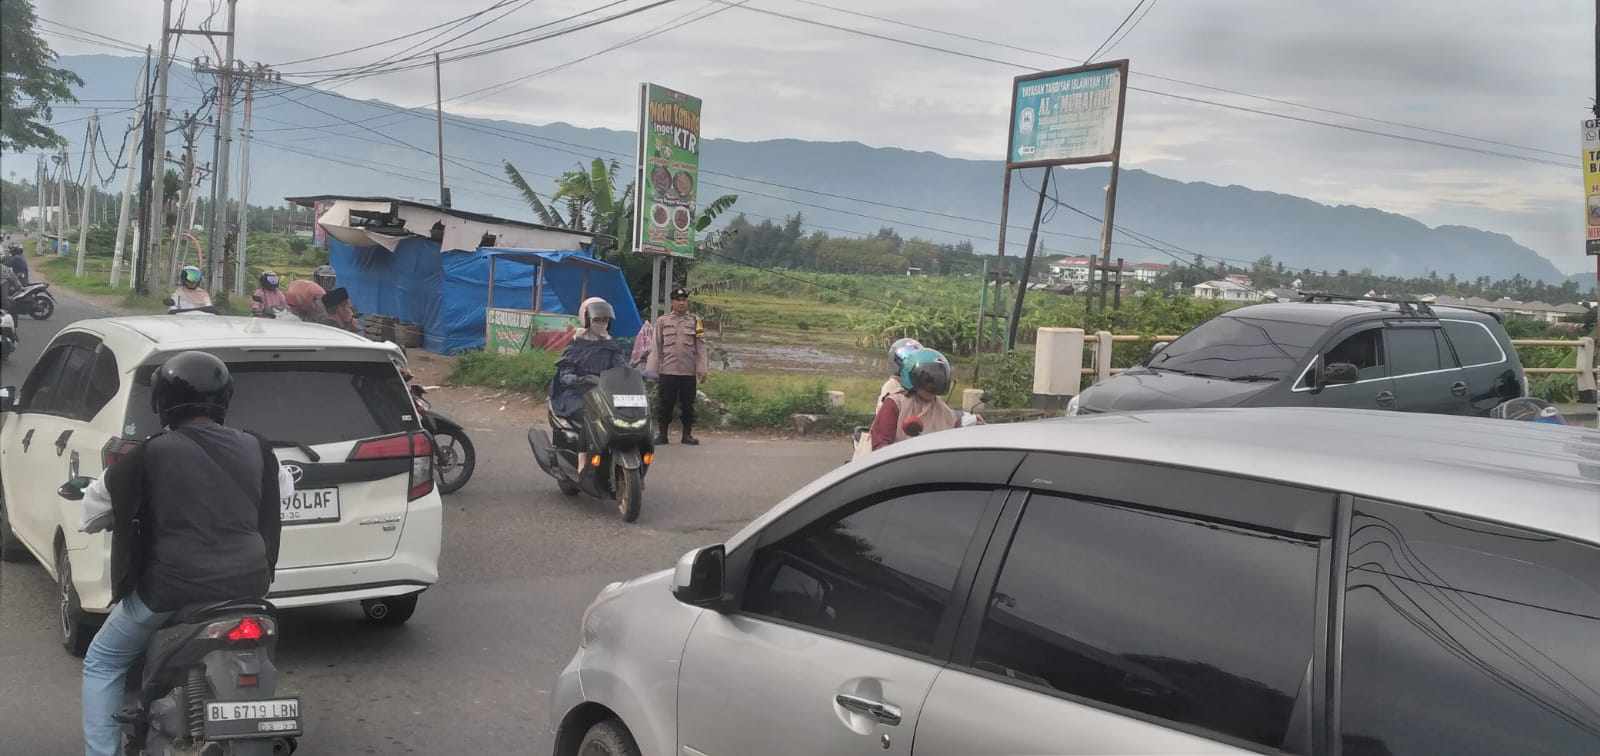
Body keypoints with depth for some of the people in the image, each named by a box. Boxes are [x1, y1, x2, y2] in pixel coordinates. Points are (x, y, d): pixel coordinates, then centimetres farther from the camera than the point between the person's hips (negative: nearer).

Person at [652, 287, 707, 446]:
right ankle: (661, 434, 12)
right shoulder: (662, 321, 7)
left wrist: (701, 369, -4)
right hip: (667, 371, 0)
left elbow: (701, 347, 3)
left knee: (688, 405, 6)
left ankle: (688, 434, 14)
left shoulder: (696, 321, 7)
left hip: (689, 373, 0)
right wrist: (654, 370, 3)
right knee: (664, 404, 3)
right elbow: (656, 348, 8)